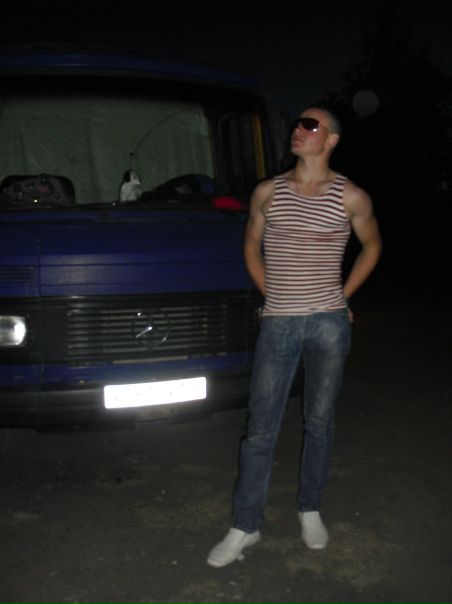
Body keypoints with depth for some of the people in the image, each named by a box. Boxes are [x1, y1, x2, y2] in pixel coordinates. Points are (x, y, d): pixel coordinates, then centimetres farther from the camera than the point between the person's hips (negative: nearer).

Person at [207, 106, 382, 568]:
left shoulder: (351, 197, -1)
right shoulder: (268, 193, 4)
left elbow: (371, 245, 15)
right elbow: (251, 245, 17)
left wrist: (342, 297, 9)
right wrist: (274, 296, 9)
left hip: (328, 324, 0)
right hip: (278, 323, 1)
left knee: (319, 421, 11)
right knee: (260, 428, 2)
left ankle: (310, 510, 31)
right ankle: (245, 527, 13)